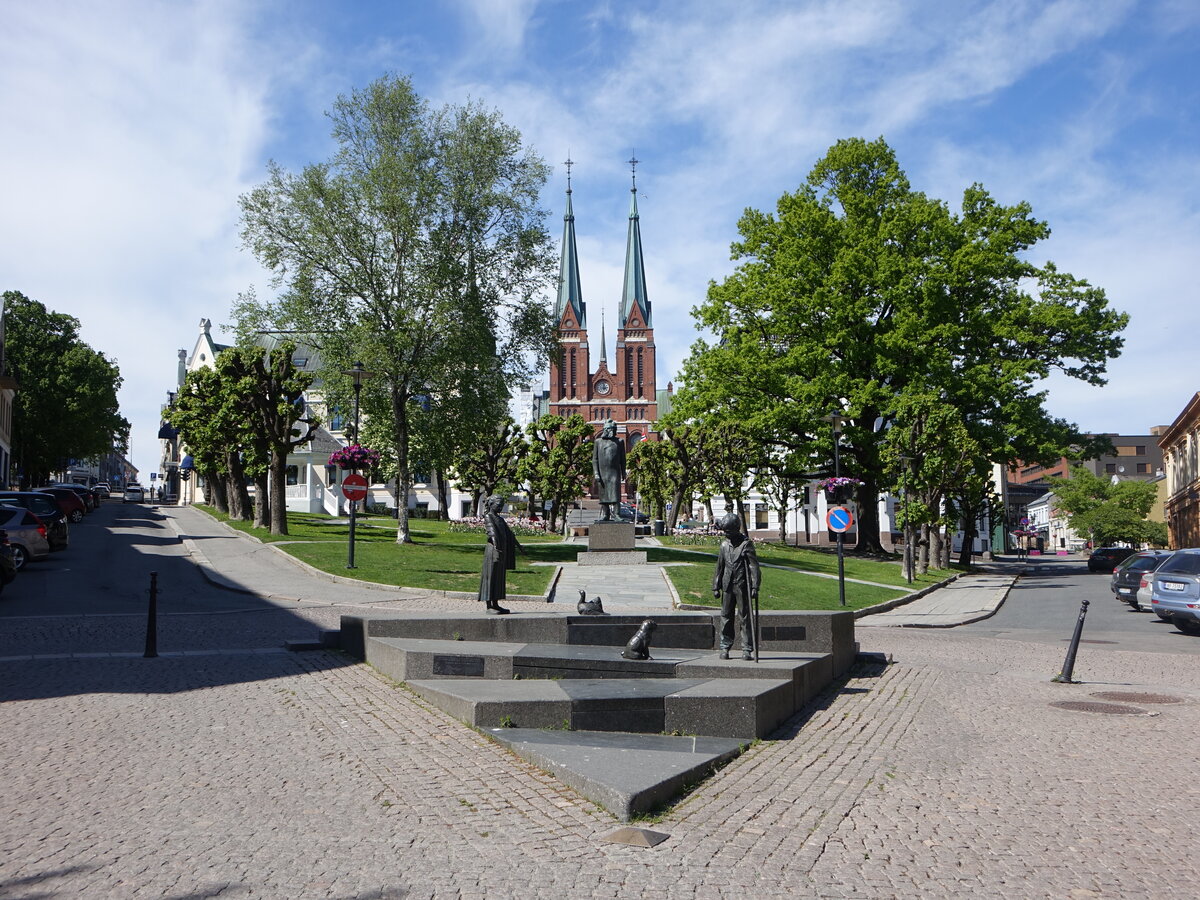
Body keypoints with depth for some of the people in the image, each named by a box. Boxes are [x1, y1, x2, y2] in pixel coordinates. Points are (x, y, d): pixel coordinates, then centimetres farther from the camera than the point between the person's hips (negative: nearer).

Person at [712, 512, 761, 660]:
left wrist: (755, 587, -15)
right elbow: (719, 567, 15)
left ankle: (747, 649, 5)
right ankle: (725, 648, 16)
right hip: (727, 587, 5)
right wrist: (716, 586, 12)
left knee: (745, 617, -1)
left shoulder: (746, 544, -6)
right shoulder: (724, 545, 10)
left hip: (743, 586, -5)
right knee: (726, 616, 7)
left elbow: (754, 566, -8)